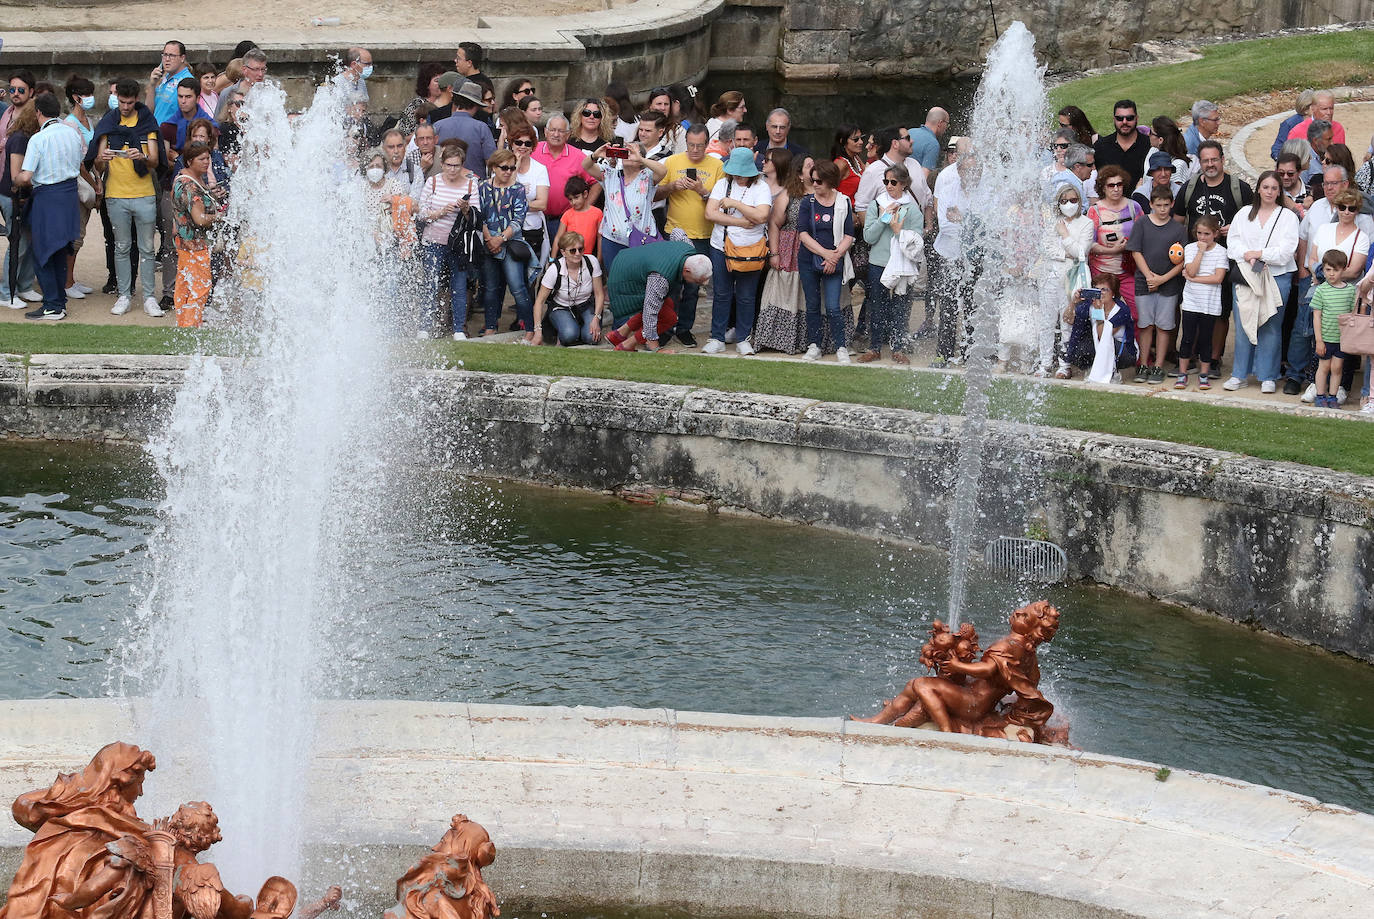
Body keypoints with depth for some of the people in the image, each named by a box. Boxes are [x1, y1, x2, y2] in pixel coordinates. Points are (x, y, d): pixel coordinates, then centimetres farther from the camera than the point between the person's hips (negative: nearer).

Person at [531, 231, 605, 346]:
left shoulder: (591, 262, -17)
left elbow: (599, 294, -7)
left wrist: (596, 319, -21)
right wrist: (538, 331, -24)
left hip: (587, 307, 2)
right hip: (561, 308, -2)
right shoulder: (554, 270, -22)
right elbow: (539, 301, -16)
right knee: (569, 335, -32)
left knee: (591, 337, -26)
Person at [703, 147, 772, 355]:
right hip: (721, 247, 2)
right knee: (721, 294, 6)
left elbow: (761, 216, -20)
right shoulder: (723, 185, 6)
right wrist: (741, 222, -11)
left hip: (750, 250, -2)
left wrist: (734, 203, -14)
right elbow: (710, 213, -4)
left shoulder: (761, 188, -4)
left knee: (746, 297, 4)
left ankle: (743, 339, 15)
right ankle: (717, 338, 14)